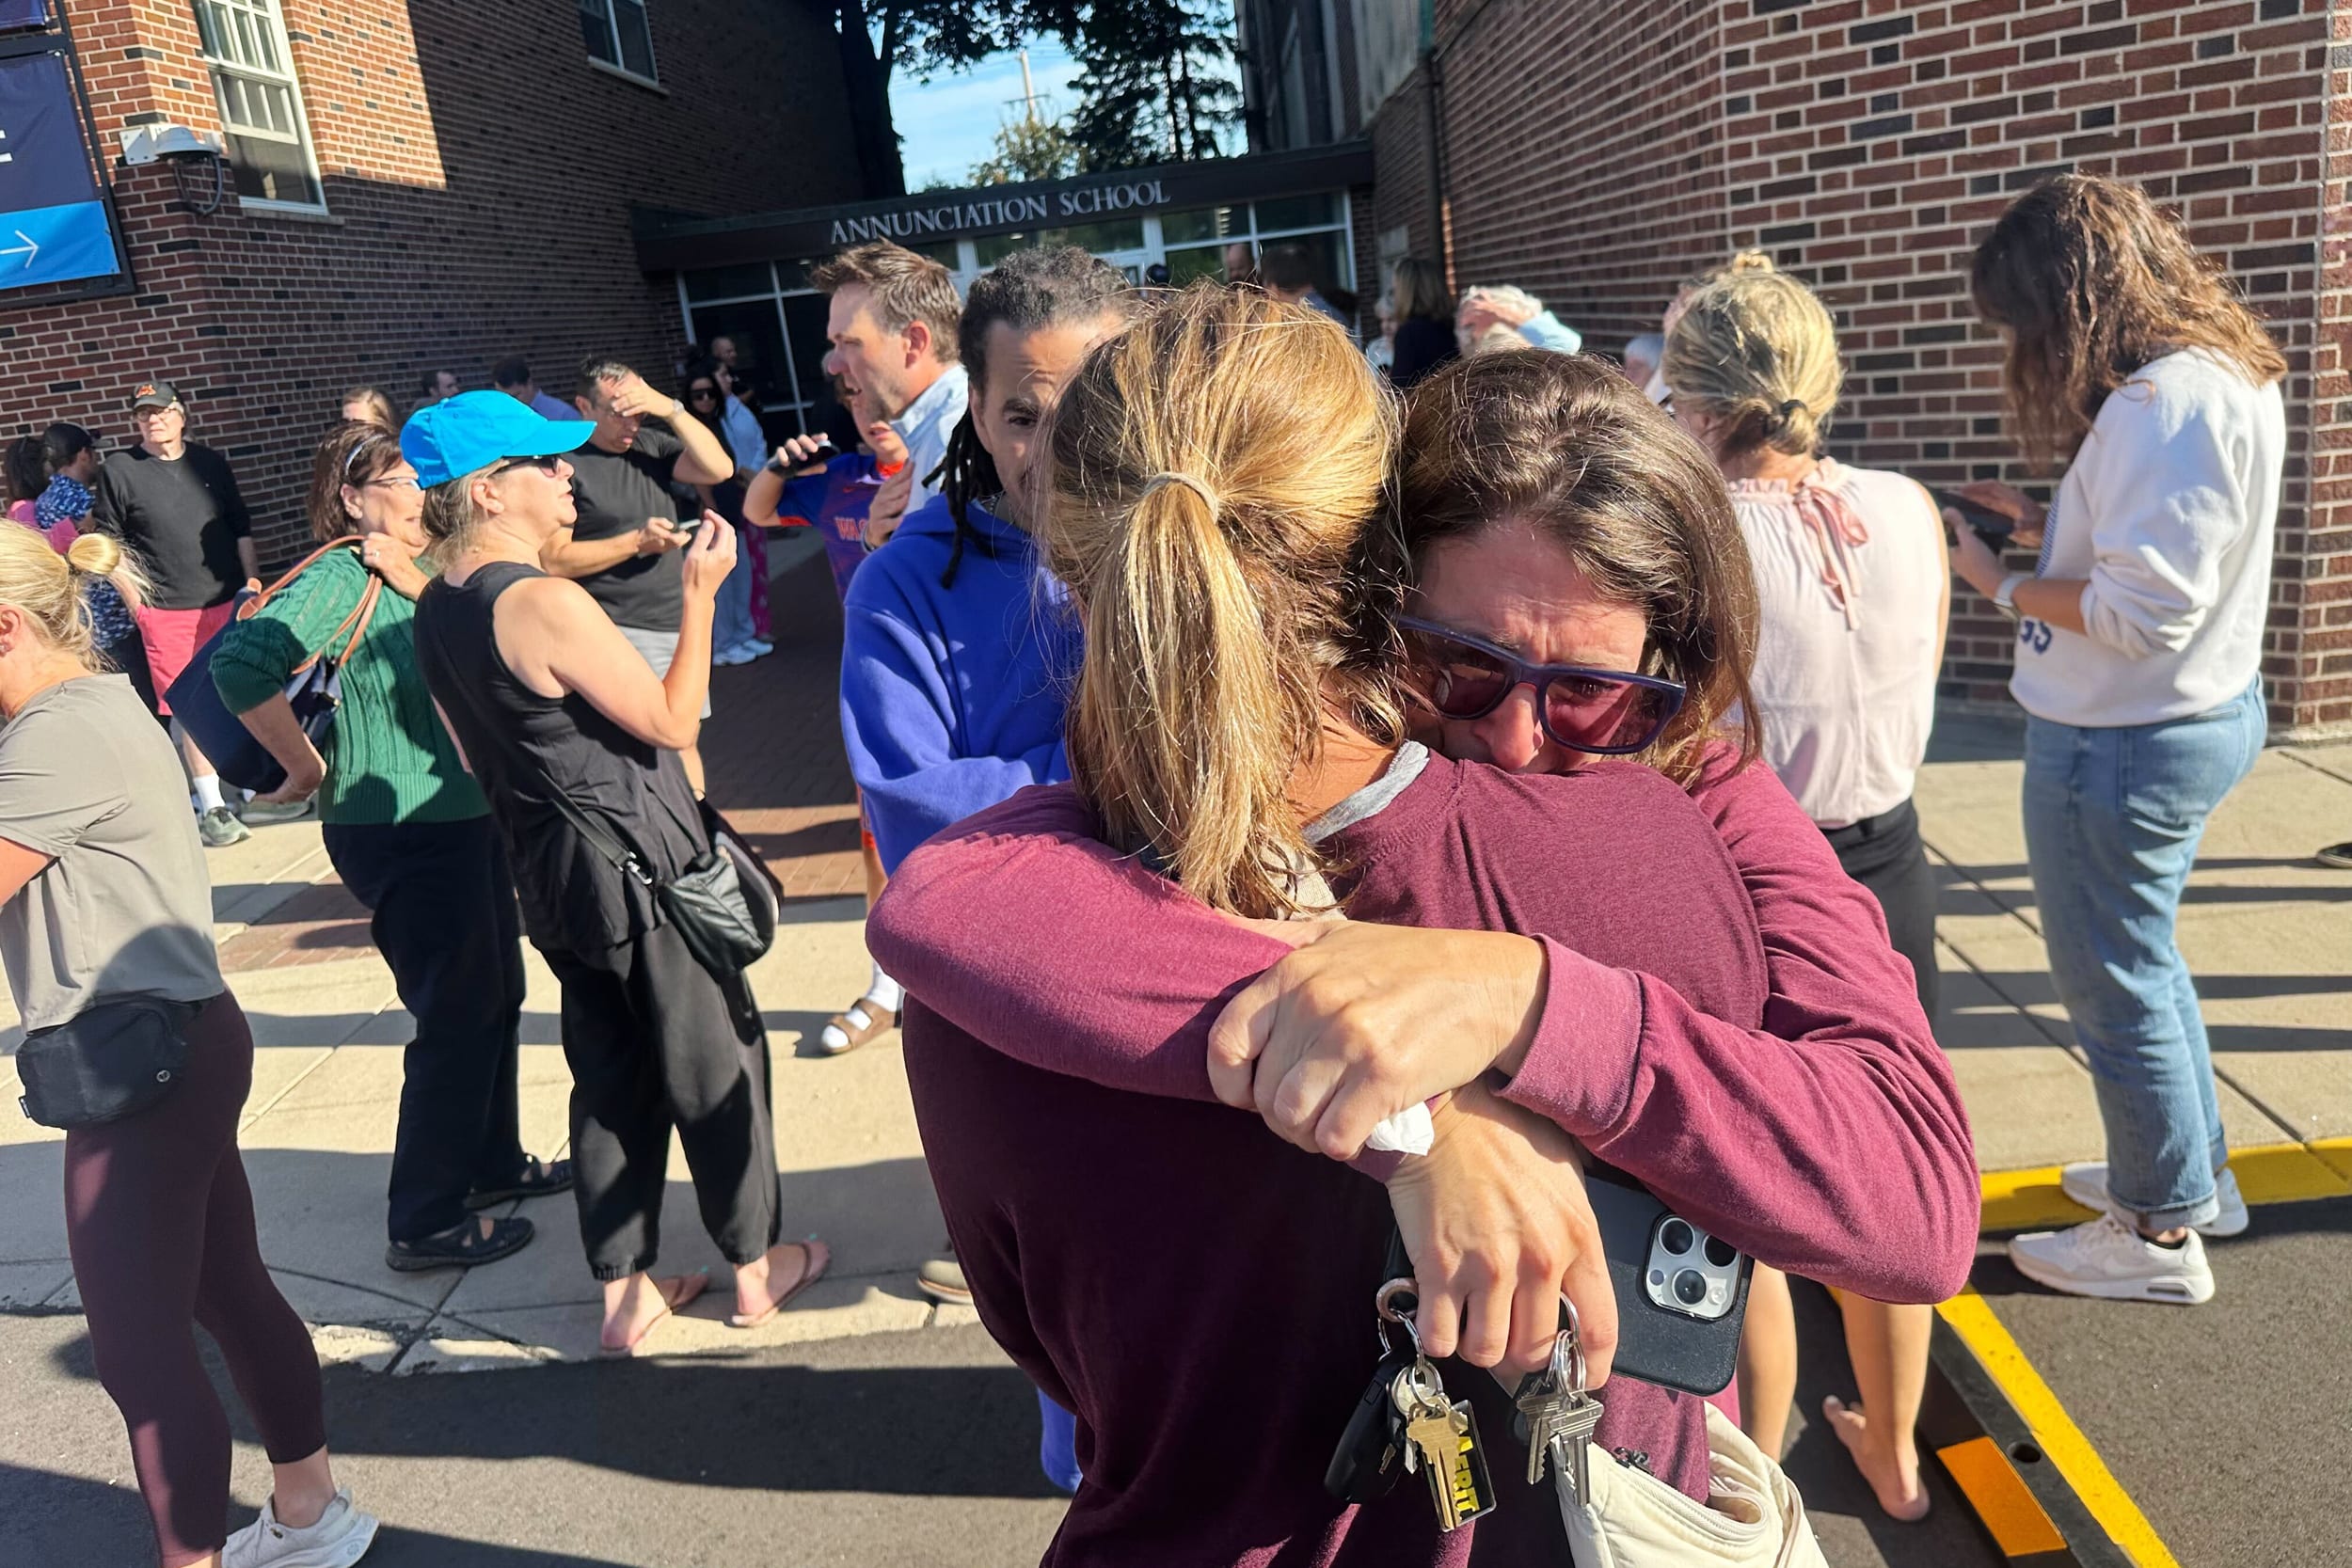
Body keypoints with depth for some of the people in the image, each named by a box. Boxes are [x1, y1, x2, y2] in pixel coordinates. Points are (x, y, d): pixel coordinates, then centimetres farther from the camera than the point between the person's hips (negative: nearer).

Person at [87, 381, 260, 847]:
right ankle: (212, 808, 4)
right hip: (166, 613, -3)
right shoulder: (118, 470, 0)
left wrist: (252, 582, 8)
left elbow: (241, 528, 14)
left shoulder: (210, 463, 9)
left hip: (228, 602, 3)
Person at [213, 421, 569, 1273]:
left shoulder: (412, 572, 10)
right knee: (457, 1018, -1)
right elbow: (241, 663, -30)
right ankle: (425, 1223, 13)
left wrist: (419, 582, -16)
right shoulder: (340, 578, -16)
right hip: (400, 833, -9)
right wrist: (306, 767, -19)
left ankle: (492, 1162, 37)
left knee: (496, 998, 19)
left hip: (462, 816, 9)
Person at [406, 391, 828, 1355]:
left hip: (550, 871, 8)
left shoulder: (435, 611, 5)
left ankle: (624, 1294, 28)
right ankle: (756, 1267, 26)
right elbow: (674, 722, -18)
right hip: (643, 866, -8)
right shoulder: (545, 602, -23)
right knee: (715, 1063, 9)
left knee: (610, 1078, 18)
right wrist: (699, 596, -13)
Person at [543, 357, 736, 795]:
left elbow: (719, 468, -4)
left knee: (684, 741, 15)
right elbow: (553, 560, -12)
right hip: (616, 633, -6)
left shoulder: (651, 444, 10)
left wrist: (670, 409, -12)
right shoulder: (565, 462, -7)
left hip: (677, 624, 6)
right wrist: (636, 542, -17)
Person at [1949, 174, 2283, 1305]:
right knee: (2142, 959, 25)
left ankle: (2160, 1233, 25)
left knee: (2115, 983, 6)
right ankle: (2193, 1173, 42)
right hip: (2196, 713, 10)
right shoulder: (2220, 373, 7)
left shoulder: (2166, 402, -25)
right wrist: (2041, 522, 7)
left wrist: (1999, 584, -14)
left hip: (2123, 743, -10)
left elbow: (2143, 613, -27)